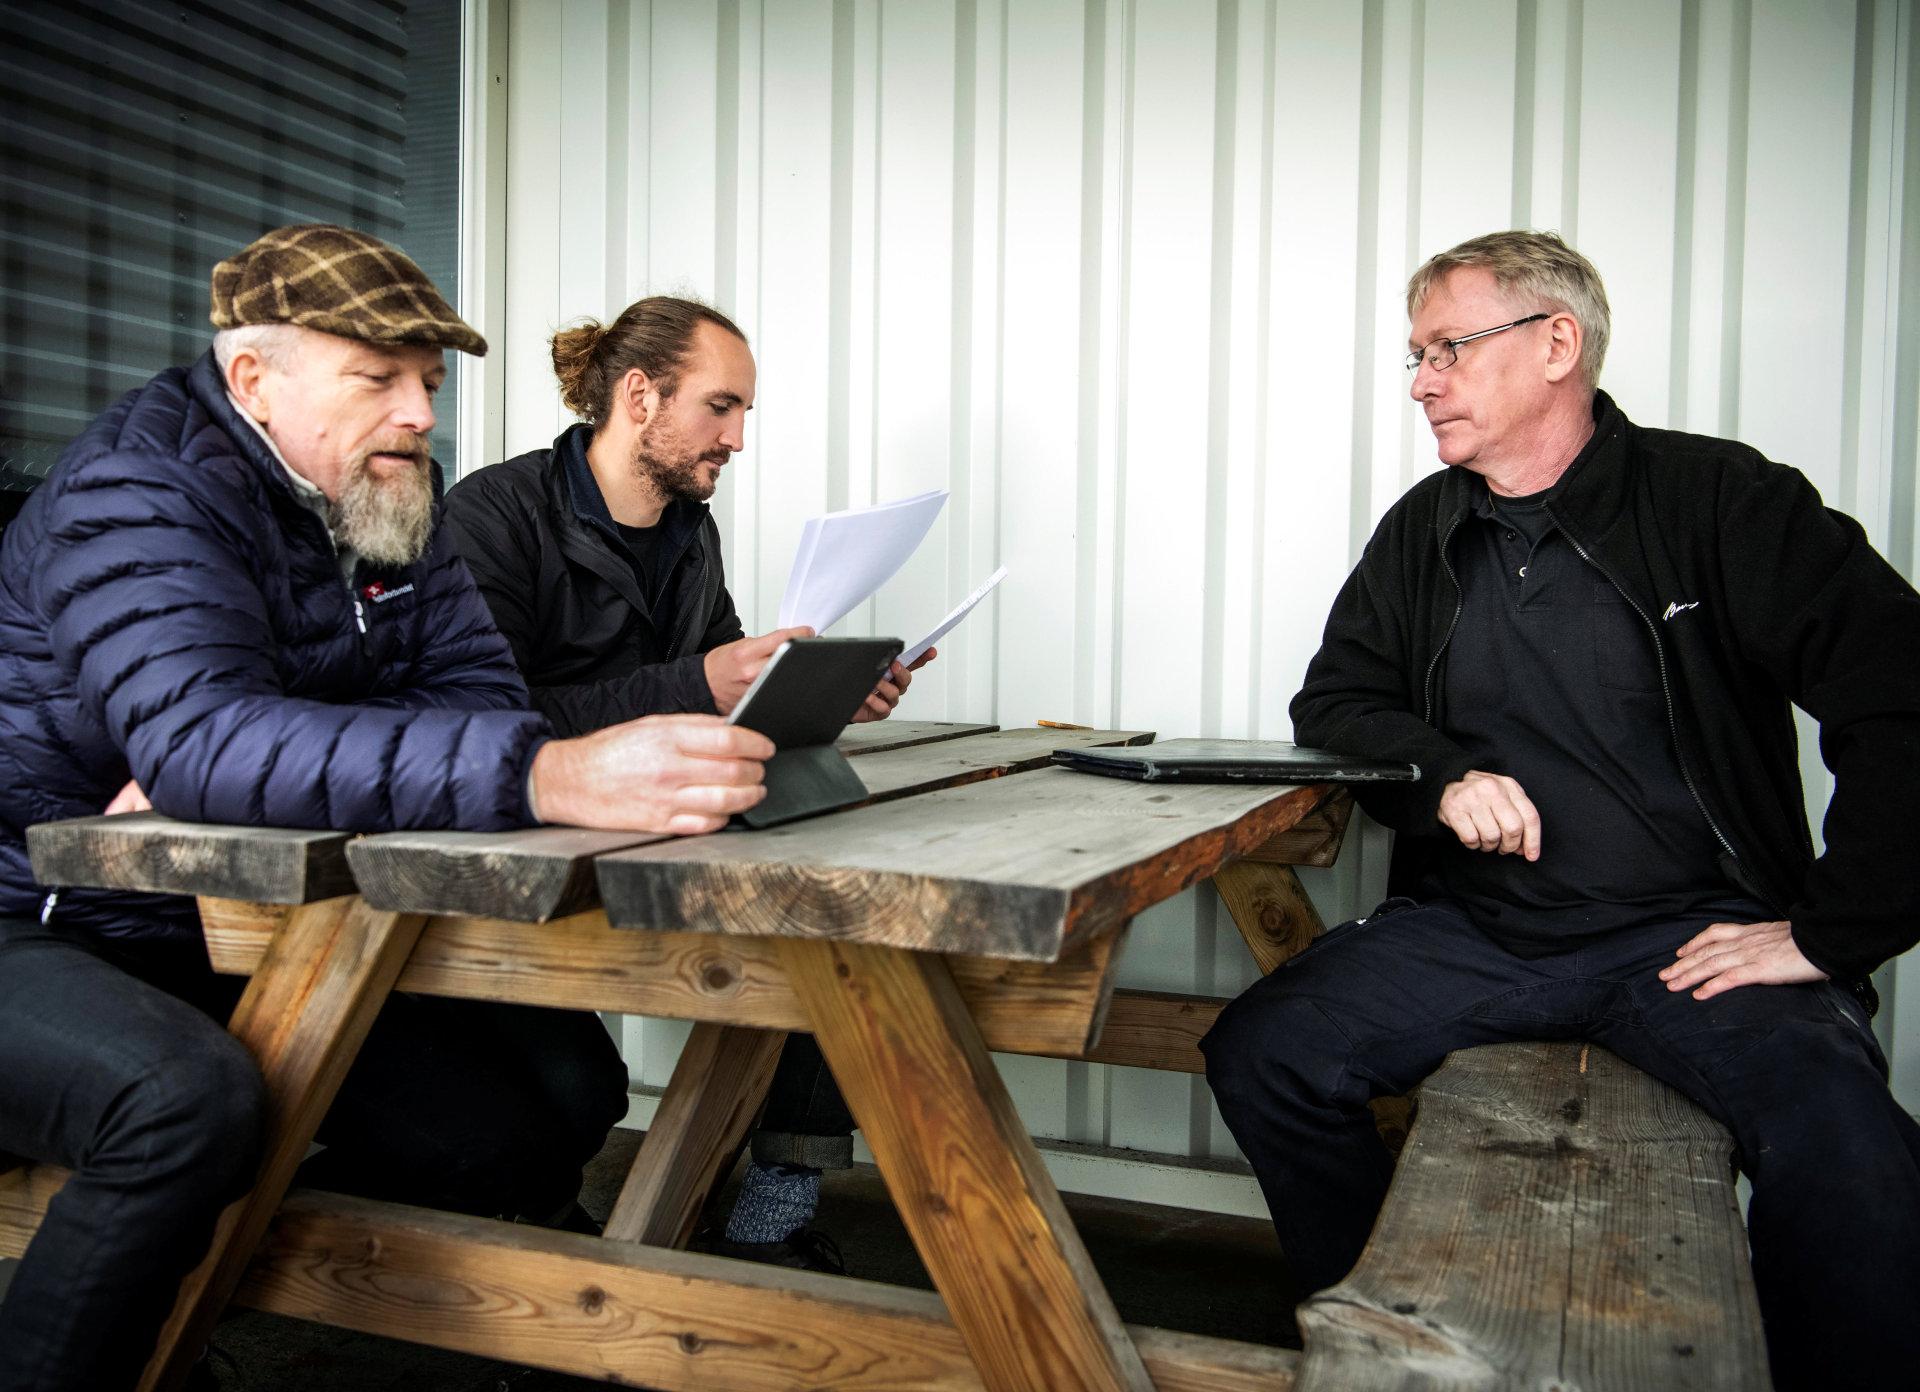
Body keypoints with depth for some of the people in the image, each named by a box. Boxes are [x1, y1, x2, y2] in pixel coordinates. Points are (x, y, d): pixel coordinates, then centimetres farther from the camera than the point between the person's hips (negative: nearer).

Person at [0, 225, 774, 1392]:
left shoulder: (390, 496, 3)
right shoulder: (139, 493, -19)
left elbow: (482, 692, -6)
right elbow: (201, 734, -37)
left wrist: (247, 771, -25)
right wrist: (550, 778, -52)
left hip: (243, 934, 7)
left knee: (556, 1093, -4)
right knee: (191, 1101, -37)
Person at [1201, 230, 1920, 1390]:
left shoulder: (1718, 499, -4)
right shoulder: (1424, 532, 11)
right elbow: (1335, 706, 15)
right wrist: (1442, 775, -6)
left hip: (1689, 938, -4)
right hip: (1471, 930, 5)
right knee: (1260, 1053, -14)